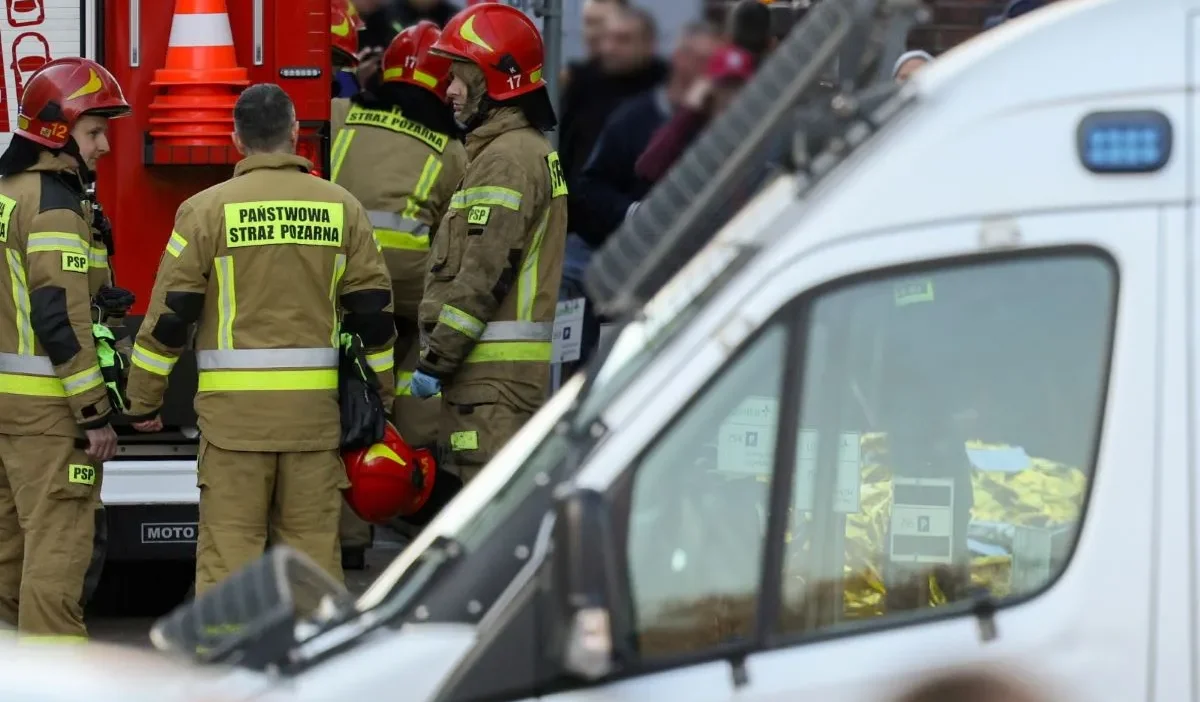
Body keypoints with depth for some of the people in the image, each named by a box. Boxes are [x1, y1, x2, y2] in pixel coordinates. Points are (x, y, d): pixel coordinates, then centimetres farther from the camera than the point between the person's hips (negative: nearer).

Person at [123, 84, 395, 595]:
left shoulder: (208, 210, -3)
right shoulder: (341, 208, 6)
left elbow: (170, 313, -2)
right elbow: (372, 307, 9)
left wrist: (143, 402, 7)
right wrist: (381, 395, 21)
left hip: (234, 407, -3)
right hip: (314, 407, 3)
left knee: (229, 545, -1)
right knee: (313, 542, 8)